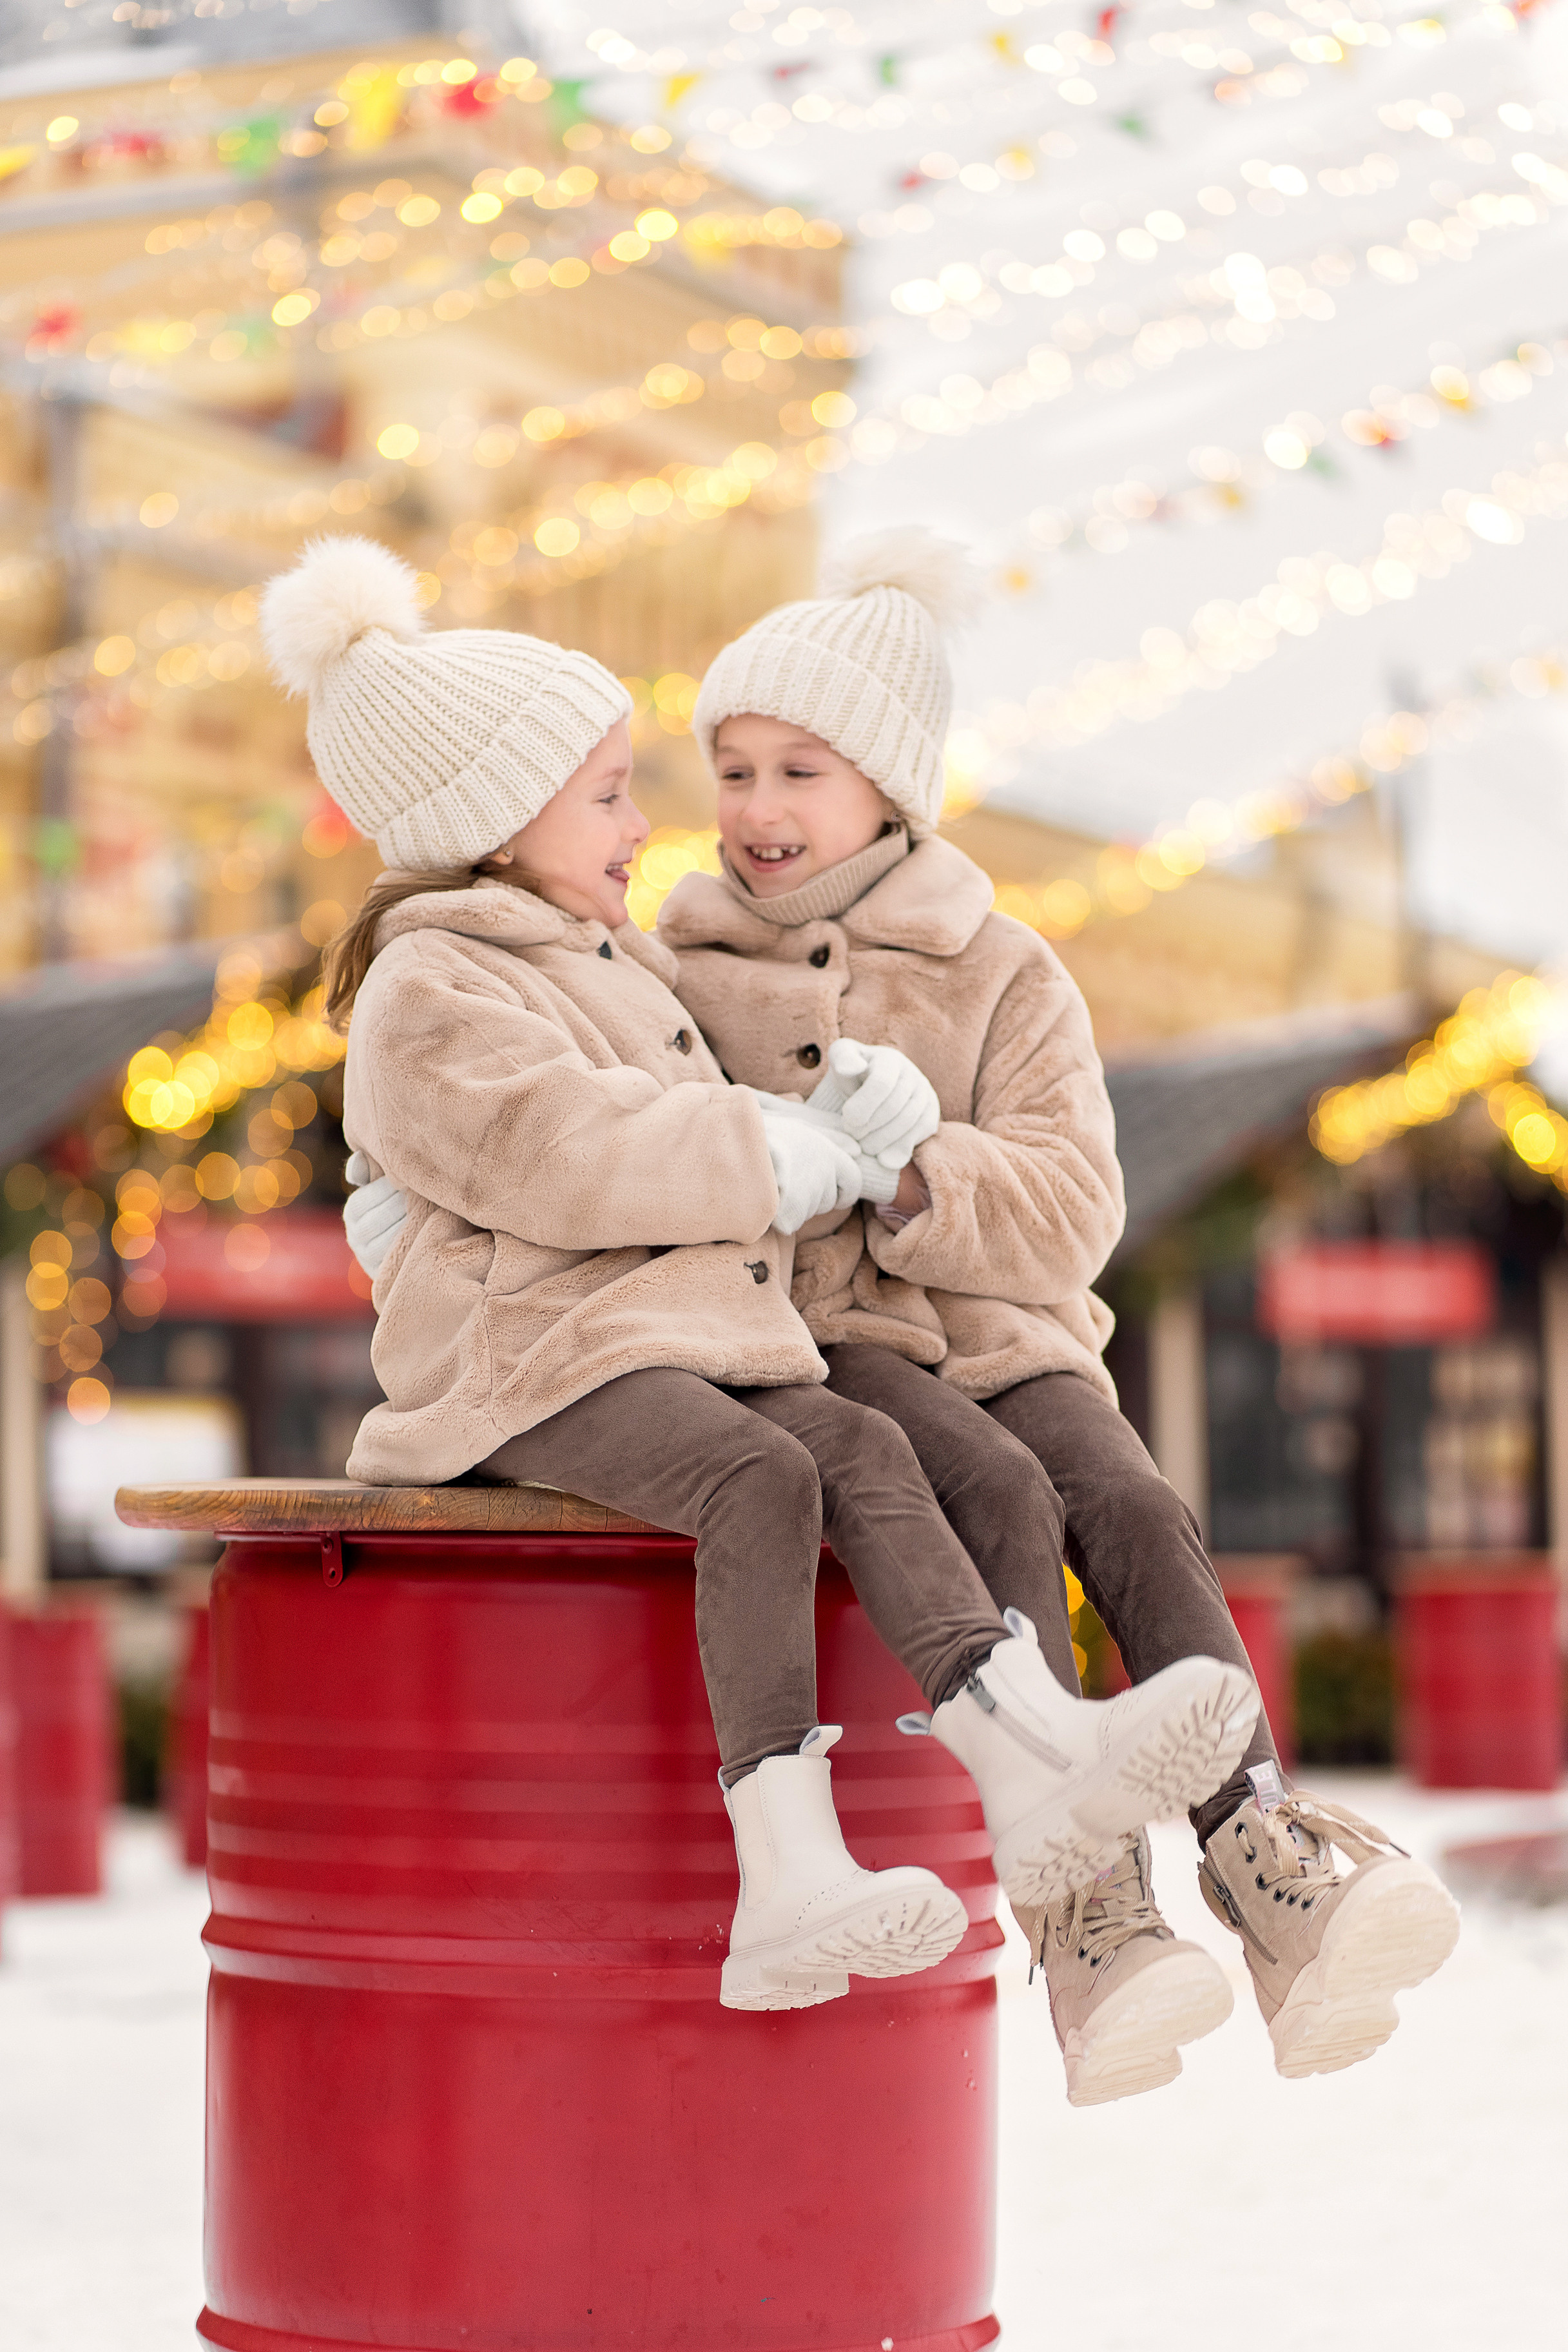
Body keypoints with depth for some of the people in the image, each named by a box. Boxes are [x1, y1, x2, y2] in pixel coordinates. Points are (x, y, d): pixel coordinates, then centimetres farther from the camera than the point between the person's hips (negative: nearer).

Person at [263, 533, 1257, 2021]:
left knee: (863, 1450, -17)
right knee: (761, 1478, -31)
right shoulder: (431, 993, -5)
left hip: (683, 1340, 9)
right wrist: (782, 1163, -9)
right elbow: (561, 1155, -18)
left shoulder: (601, 962, 28)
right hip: (535, 1359, -9)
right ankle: (788, 1870, -41)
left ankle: (1031, 1747, -34)